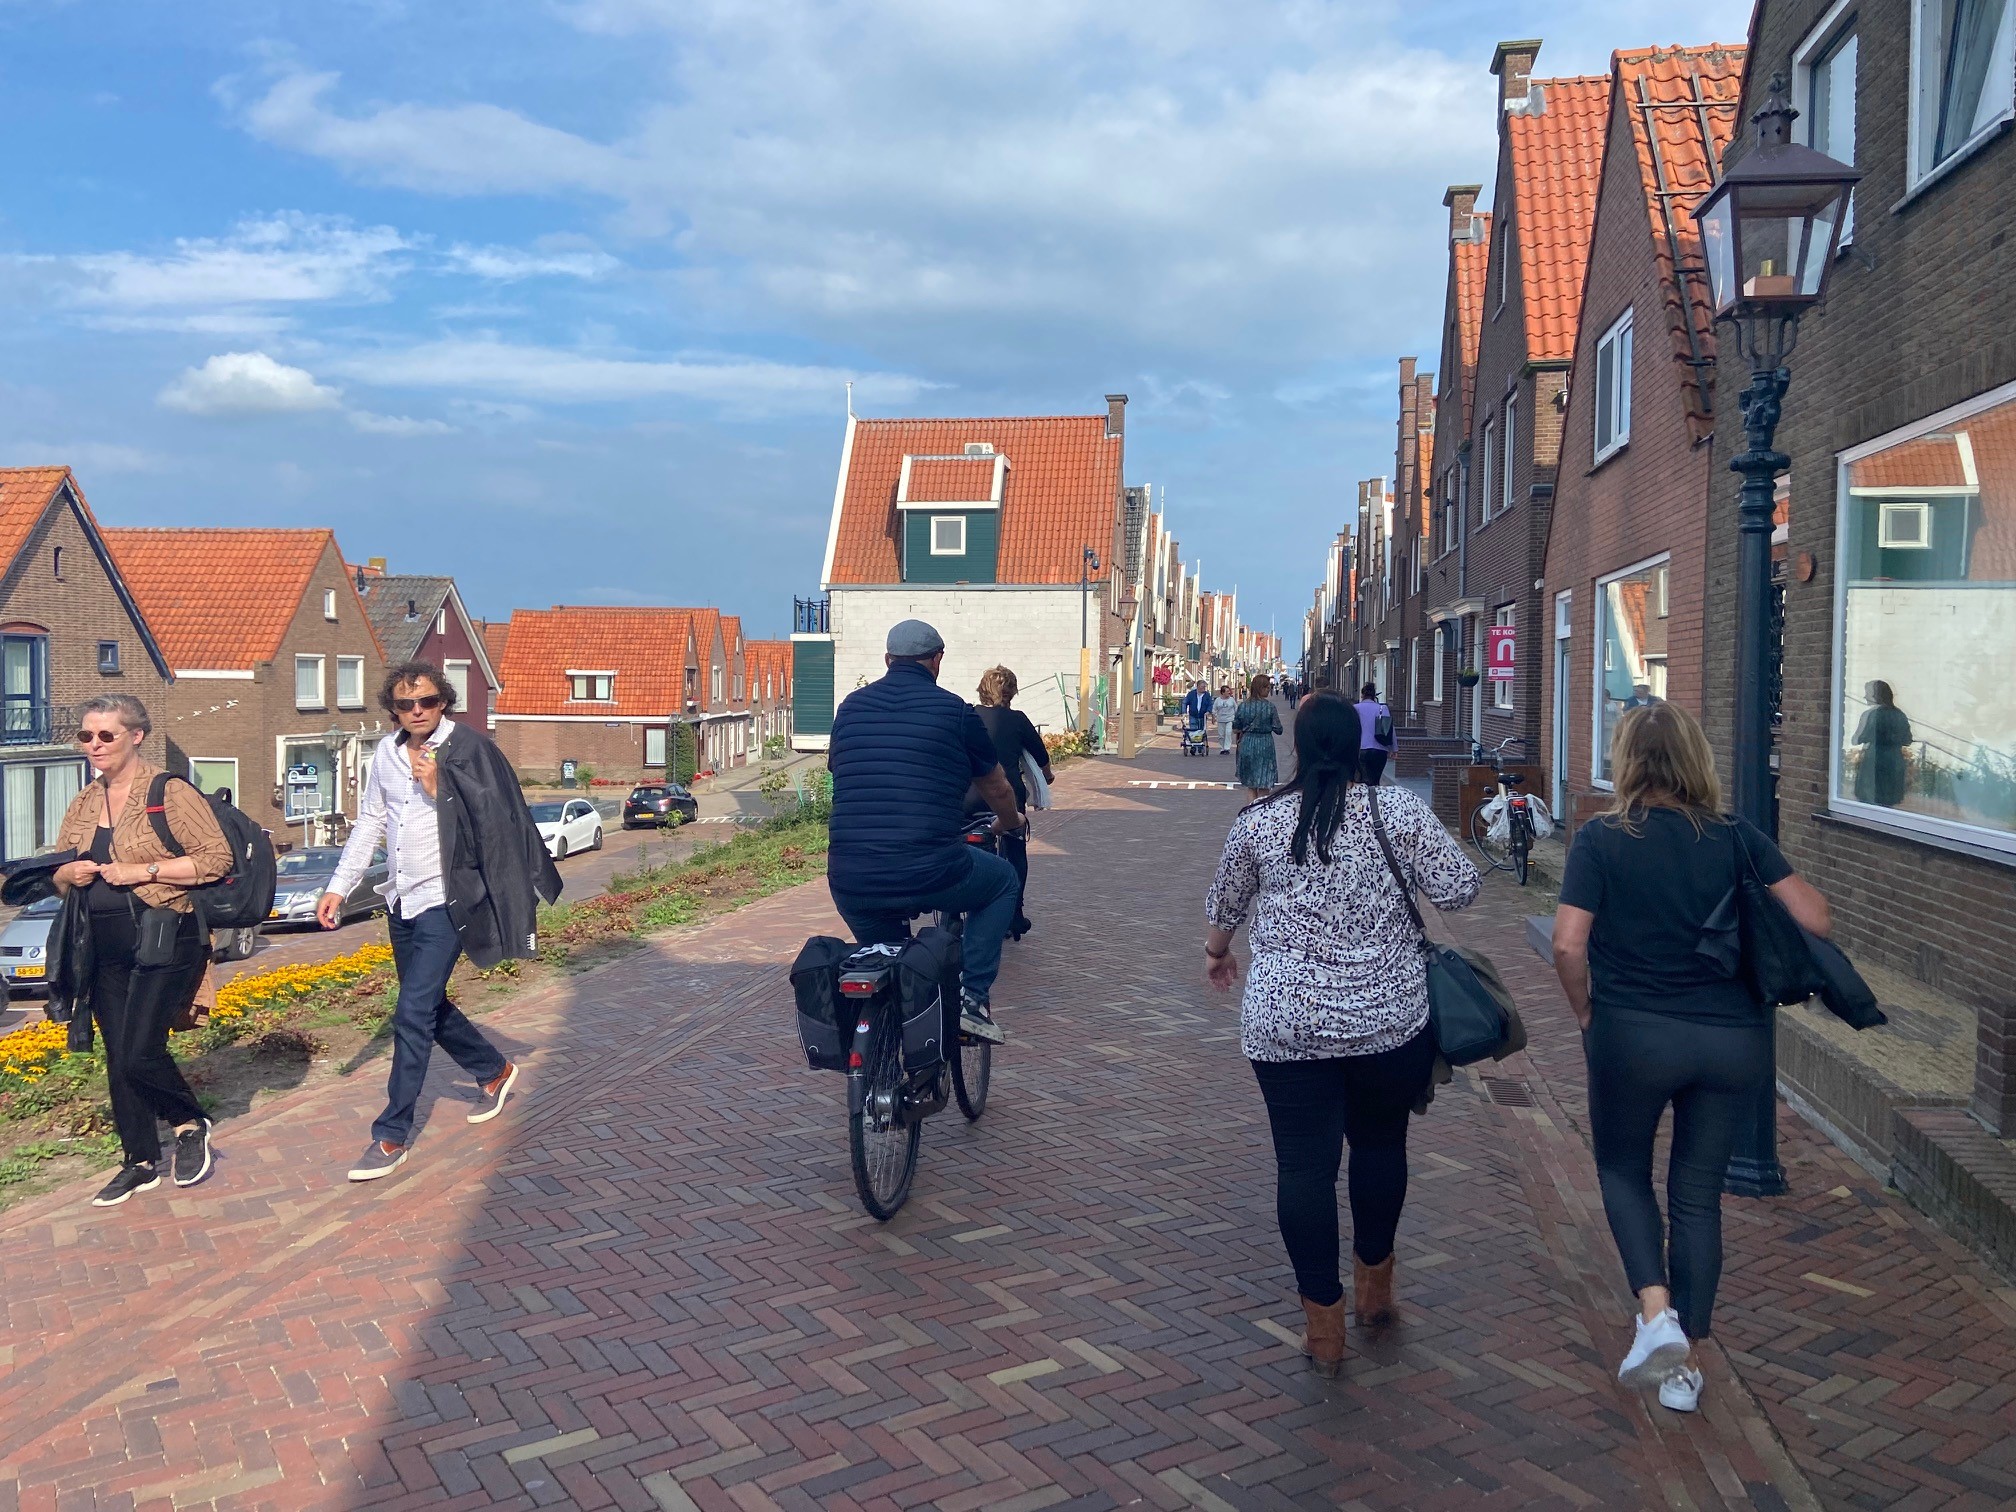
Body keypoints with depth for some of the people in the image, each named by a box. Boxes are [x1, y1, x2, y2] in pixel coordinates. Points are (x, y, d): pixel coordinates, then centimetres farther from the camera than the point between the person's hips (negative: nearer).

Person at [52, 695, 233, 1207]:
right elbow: (58, 875, 21)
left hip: (165, 940, -7)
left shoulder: (169, 792, -9)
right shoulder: (83, 805, 12)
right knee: (119, 1059, 11)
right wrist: (69, 874, -2)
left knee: (140, 1053, -12)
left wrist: (143, 870, -20)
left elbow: (216, 857, -14)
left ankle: (190, 1124, 16)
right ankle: (141, 1163, 24)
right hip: (105, 949, 7)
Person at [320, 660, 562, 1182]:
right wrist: (338, 886, 10)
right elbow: (368, 824, 14)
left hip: (444, 901, -7)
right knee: (429, 1006, 18)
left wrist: (439, 789, -22)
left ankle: (392, 1136, 0)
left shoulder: (468, 748, -12)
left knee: (412, 1015, -9)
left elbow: (492, 822, -14)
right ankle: (495, 1072, 40)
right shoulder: (386, 752, 6)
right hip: (401, 900, 7)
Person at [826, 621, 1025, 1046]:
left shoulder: (850, 707, 13)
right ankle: (972, 996, 14)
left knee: (885, 961, 34)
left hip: (851, 885, 4)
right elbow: (997, 790, 16)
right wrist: (1010, 823, 39)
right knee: (1003, 881, 26)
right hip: (929, 876, -4)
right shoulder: (955, 711, 3)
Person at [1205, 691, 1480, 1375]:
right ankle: (1375, 1285, 36)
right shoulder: (1399, 810, -5)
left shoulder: (1257, 821, 0)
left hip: (1284, 1024, 0)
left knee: (1303, 1165, 6)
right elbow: (1460, 889, -5)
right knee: (1380, 1143, 21)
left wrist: (1216, 952, 33)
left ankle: (1324, 1325, 13)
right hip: (1390, 1018, 1)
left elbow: (1225, 903, 13)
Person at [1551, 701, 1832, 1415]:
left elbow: (1568, 944, -16)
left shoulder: (1601, 838, -9)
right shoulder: (1737, 837, -1)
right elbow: (1813, 919, -5)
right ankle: (1684, 1362, 22)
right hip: (1735, 1040, 3)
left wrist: (1586, 1011, 0)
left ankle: (1656, 1311, 0)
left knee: (1623, 1169, 21)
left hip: (1632, 1034, -2)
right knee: (1699, 1191, 16)